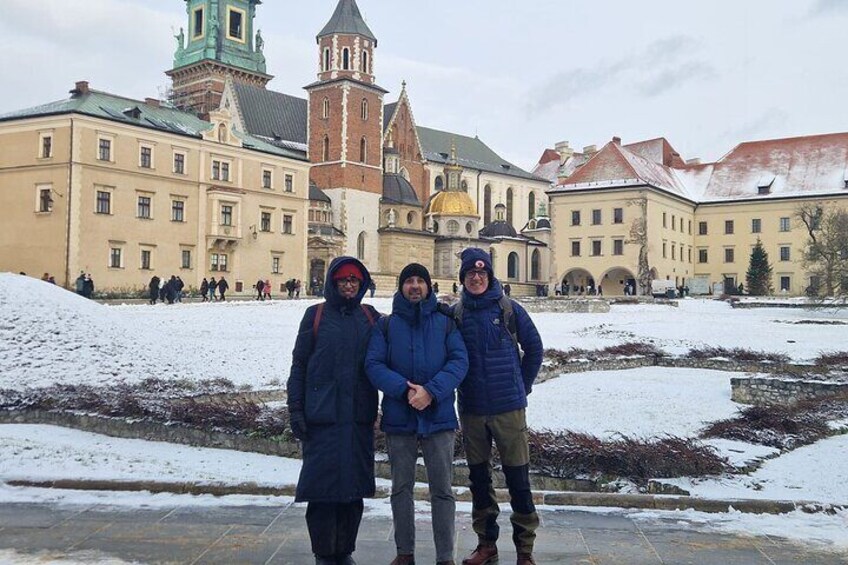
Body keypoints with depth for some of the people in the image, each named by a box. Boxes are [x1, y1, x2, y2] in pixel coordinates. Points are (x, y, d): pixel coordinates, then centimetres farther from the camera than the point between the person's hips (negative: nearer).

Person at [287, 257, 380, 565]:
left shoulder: (371, 317, 10)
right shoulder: (316, 315, 4)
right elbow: (299, 364, 3)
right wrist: (295, 409, -2)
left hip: (360, 416, 3)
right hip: (322, 415, -2)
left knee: (355, 484, 8)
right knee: (322, 483, 0)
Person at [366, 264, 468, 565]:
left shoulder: (445, 322, 5)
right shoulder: (387, 324, 5)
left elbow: (459, 361, -5)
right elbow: (374, 364, -4)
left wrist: (431, 391, -18)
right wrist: (405, 390, -19)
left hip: (439, 416, -1)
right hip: (399, 417, 1)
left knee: (442, 490, 3)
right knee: (401, 488, 11)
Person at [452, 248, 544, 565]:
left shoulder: (509, 309, -2)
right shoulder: (455, 313, 2)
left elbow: (534, 348, 6)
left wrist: (522, 385, 6)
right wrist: (460, 383, 6)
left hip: (509, 407, -2)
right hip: (471, 409, 3)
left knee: (517, 478, 0)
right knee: (479, 477, 11)